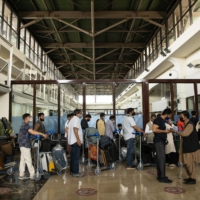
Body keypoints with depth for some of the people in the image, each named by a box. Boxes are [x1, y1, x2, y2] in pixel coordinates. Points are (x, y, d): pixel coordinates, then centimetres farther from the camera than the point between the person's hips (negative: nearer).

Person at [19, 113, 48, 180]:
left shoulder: (24, 124, 17)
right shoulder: (25, 125, -14)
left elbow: (30, 132, 17)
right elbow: (32, 132, -25)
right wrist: (42, 134, -22)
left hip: (23, 145, 10)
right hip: (25, 145, -10)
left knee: (23, 160, 10)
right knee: (28, 160, -4)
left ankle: (21, 175, 15)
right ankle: (32, 175, 2)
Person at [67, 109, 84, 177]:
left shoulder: (72, 119, 18)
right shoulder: (77, 119, -12)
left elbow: (68, 129, 18)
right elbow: (75, 129, -23)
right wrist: (78, 139, -23)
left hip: (72, 140, 10)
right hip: (76, 141, -10)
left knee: (73, 156, 13)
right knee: (76, 157, -6)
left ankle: (72, 171, 19)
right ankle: (75, 172, -2)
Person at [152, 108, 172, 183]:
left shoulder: (163, 120, 17)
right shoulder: (158, 119, -13)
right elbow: (154, 129, -23)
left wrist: (166, 131, 11)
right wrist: (164, 131, -16)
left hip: (162, 141, 10)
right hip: (158, 141, -10)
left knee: (159, 158, 12)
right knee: (162, 158, -9)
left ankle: (159, 175, 18)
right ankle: (162, 177, -5)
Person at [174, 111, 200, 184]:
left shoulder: (190, 125, -18)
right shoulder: (186, 124, 13)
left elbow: (184, 134, -28)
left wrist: (175, 131, -17)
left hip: (190, 147, -10)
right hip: (187, 147, 10)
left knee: (190, 163, -3)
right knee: (187, 163, 14)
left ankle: (193, 179, 7)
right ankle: (190, 177, 24)